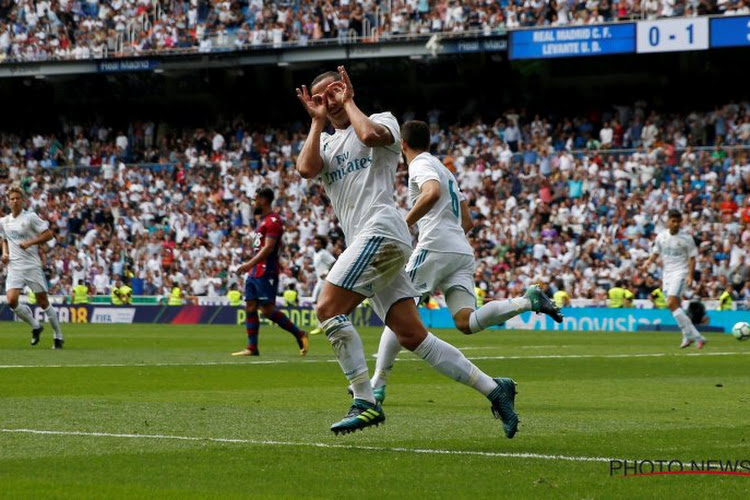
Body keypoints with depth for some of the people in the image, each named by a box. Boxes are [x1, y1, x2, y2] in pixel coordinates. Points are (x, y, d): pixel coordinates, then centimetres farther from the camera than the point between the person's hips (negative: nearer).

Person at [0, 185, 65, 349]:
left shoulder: (30, 217, -5)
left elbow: (49, 234, -7)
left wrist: (30, 242, -17)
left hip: (32, 266, -4)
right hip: (14, 266, 4)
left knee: (43, 303, -1)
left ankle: (58, 336, 14)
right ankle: (35, 326, 8)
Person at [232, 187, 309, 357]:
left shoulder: (273, 221, -12)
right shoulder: (263, 220, 19)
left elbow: (268, 248, -21)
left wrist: (250, 264, -27)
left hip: (265, 273, -10)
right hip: (254, 273, 10)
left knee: (268, 310, -11)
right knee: (250, 308, 5)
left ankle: (300, 335, -1)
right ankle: (252, 347, 6)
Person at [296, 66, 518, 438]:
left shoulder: (383, 120, 9)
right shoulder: (326, 143, 25)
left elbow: (370, 134, -16)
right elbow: (306, 169, 3)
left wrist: (348, 102, 0)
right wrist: (317, 121, 9)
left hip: (380, 229, -7)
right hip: (364, 242, 7)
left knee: (328, 309, -18)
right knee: (412, 336, -1)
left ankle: (365, 403, -18)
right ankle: (493, 388, 1)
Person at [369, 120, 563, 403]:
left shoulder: (420, 165, 2)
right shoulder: (444, 170, 29)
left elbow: (433, 192, -22)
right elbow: (468, 222, 29)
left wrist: (403, 225, -18)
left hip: (435, 248, -7)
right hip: (463, 252, 8)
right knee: (466, 322, -9)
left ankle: (377, 383, -3)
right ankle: (527, 301, -24)